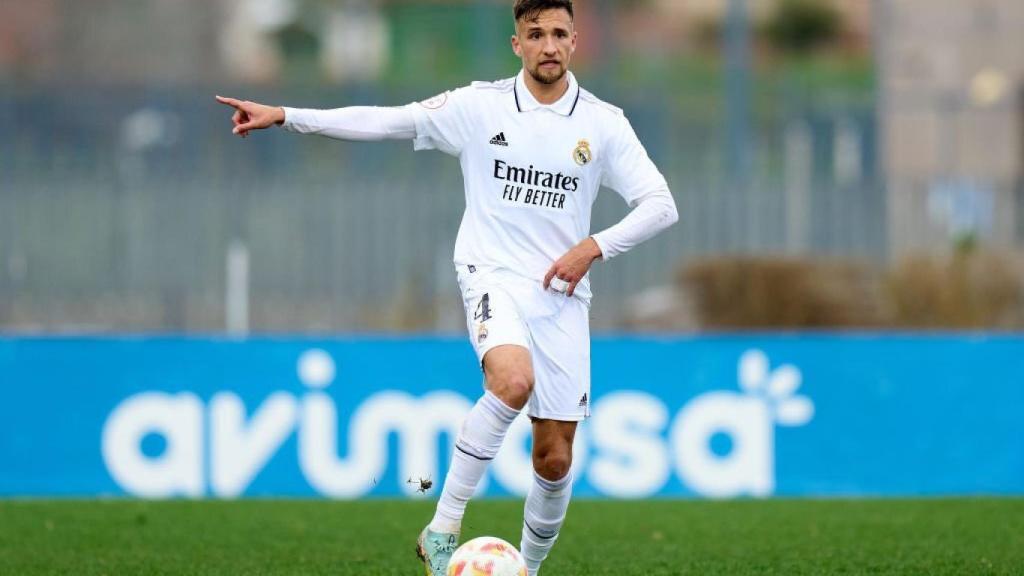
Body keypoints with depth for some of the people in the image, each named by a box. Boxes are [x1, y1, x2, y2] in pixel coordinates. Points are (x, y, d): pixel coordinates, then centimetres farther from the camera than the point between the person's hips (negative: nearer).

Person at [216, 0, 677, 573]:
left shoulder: (603, 122, 2)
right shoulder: (480, 106, 0)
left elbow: (660, 204, 2)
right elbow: (384, 121, 1)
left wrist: (593, 247, -12)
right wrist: (284, 116, -3)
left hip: (562, 294, 3)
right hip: (493, 274, -3)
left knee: (555, 459, 1)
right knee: (513, 380, -34)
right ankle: (443, 530, -25)